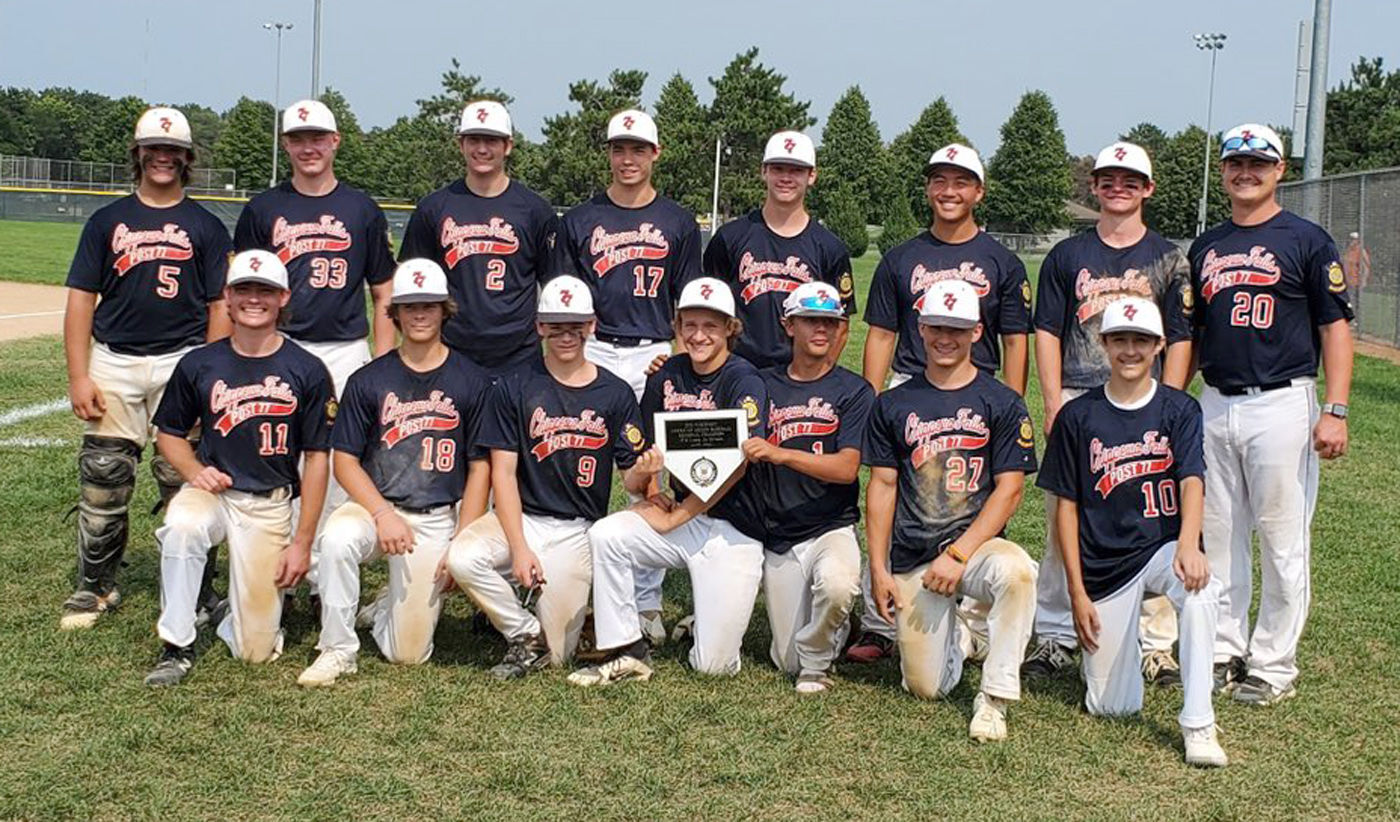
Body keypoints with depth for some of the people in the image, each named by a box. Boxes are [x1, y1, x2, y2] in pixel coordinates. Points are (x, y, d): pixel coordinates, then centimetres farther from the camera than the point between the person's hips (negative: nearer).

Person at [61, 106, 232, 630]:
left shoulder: (206, 227, 9)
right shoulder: (108, 220, 12)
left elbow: (220, 307, 4)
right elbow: (81, 299, 8)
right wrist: (78, 377, -2)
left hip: (183, 361, -2)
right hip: (114, 361, 2)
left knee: (183, 478, -2)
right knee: (103, 479, 3)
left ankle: (196, 592, 8)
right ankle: (96, 587, 17)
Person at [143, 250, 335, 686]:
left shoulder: (307, 371, -4)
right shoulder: (198, 364, 1)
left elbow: (317, 458, -2)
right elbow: (168, 433, 13)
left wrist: (302, 542, -6)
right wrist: (195, 471, -9)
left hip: (271, 504, -1)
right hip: (213, 490, 1)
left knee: (257, 650, -4)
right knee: (182, 526, -38)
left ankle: (234, 607, 33)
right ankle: (176, 646, -18)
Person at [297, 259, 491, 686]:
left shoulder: (471, 382, 1)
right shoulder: (368, 380, 3)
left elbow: (479, 468, 1)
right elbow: (345, 461, 1)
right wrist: (383, 514, -16)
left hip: (437, 519, 0)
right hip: (375, 505, 0)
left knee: (409, 653, -5)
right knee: (336, 538, -36)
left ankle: (384, 610, 31)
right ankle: (337, 650, -15)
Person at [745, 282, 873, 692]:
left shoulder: (854, 391, -1)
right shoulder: (764, 386, 7)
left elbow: (847, 468, -14)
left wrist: (779, 454, -26)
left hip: (833, 528, -2)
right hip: (779, 538, 3)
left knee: (837, 585, -37)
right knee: (787, 663, 1)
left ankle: (816, 661, -7)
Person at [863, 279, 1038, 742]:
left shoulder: (1001, 404, 2)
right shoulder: (893, 405, 10)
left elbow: (1009, 490, -4)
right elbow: (882, 486, 8)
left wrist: (958, 554, -15)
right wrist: (879, 570, 0)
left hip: (976, 542, -2)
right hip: (912, 559, 2)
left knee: (1016, 570, -38)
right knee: (926, 688, -1)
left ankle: (994, 698, -23)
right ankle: (953, 629, 33)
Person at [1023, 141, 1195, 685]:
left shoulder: (1167, 259, 10)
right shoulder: (1067, 255, 12)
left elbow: (1180, 340, 7)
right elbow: (1047, 332, 9)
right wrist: (1054, 404, -1)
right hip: (1076, 401, 1)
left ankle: (1156, 645, 7)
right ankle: (1055, 636, 13)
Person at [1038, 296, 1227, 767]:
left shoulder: (1179, 410, 2)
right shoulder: (1078, 416, 2)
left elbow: (1192, 482, -11)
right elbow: (1066, 505, 3)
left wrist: (1188, 544, -32)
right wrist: (1077, 592, -3)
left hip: (1162, 548, -1)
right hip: (1103, 565, 1)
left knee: (1201, 590, -38)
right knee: (1109, 707, 0)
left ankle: (1198, 726, -28)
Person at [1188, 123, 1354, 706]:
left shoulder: (1307, 241, -1)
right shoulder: (1205, 247, 14)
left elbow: (1335, 328, -4)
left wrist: (1335, 411, -13)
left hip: (1282, 405, -5)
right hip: (1213, 407, 5)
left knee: (1283, 541, 0)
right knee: (1217, 539, 9)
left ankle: (1274, 664, 9)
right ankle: (1223, 652, 21)